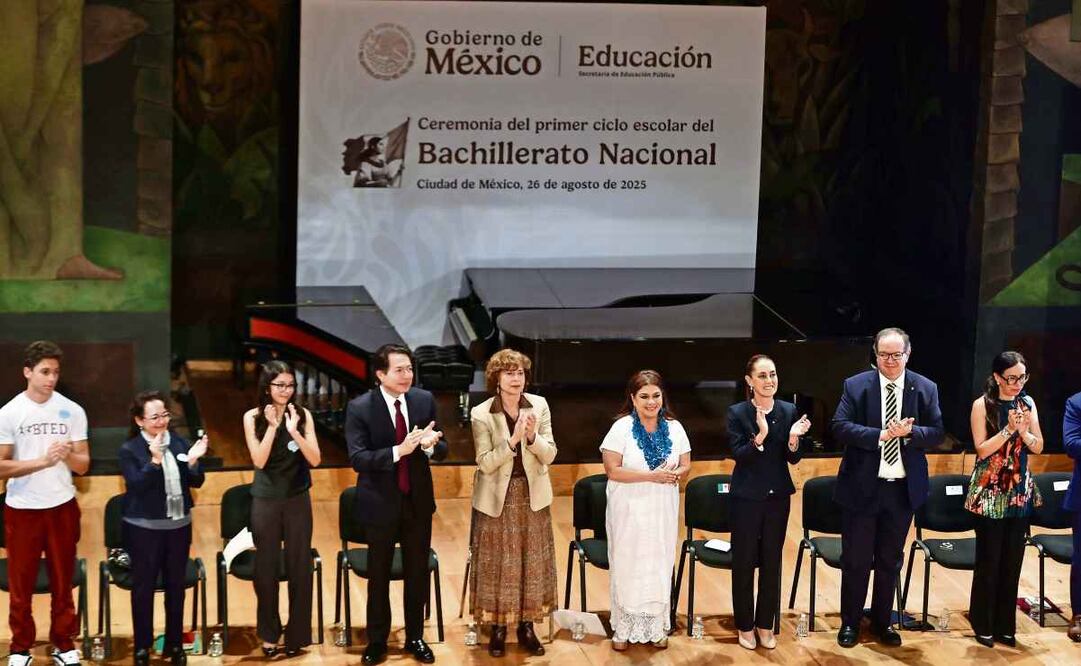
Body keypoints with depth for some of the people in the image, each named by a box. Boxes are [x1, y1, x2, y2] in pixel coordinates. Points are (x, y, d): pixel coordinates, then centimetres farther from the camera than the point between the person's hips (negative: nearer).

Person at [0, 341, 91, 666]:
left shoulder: (72, 411, -1)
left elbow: (83, 465, 2)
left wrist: (67, 454, -20)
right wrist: (42, 460, -21)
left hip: (62, 507, 2)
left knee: (63, 581, 9)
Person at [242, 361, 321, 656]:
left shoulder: (303, 415, -4)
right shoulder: (253, 417, -5)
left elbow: (315, 460, -10)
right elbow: (259, 460, -13)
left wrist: (294, 431, -21)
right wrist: (272, 426, -20)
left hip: (298, 500, 1)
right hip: (266, 501, 0)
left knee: (300, 566, 5)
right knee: (266, 567, 8)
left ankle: (297, 634, 17)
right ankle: (269, 634, 22)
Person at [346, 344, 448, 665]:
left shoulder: (425, 400, -4)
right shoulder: (359, 408, -15)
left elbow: (442, 449, 0)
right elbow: (357, 458, -21)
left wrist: (429, 445, -24)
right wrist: (399, 450, -33)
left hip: (418, 501, 3)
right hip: (380, 503, -3)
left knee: (418, 573, 14)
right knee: (379, 575, 12)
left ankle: (415, 637, 30)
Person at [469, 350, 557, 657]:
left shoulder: (539, 406, -4)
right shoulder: (481, 414, -13)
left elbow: (549, 455, -5)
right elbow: (486, 464, -16)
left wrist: (532, 437, -24)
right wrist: (512, 440, -28)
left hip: (532, 495, 3)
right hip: (497, 497, -3)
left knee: (532, 560, 10)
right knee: (498, 562, 4)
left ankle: (527, 626, 22)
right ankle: (497, 627, 17)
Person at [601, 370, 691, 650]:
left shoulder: (674, 428, 2)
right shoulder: (621, 428, -11)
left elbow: (685, 466, 7)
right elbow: (612, 470, -16)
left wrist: (675, 474, -17)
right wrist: (651, 476, -22)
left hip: (663, 511, 3)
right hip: (629, 511, -3)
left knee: (660, 567, 10)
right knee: (628, 567, 5)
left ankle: (657, 628, 23)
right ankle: (623, 629, 16)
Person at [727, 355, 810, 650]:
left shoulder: (789, 411, -1)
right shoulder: (737, 412, -9)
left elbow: (793, 459, 0)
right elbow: (738, 455, -16)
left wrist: (793, 438, -21)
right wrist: (759, 436, -33)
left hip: (778, 496, 3)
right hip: (747, 497, -3)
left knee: (772, 562, 10)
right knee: (744, 562, 5)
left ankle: (765, 625, 22)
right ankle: (745, 625, 19)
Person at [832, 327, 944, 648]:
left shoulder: (926, 389, 1)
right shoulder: (855, 386, -5)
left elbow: (937, 432, 0)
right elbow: (840, 427, -12)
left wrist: (909, 432, -20)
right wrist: (881, 434, -24)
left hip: (903, 489, 2)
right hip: (862, 487, -2)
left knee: (890, 561, 14)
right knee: (855, 560, 7)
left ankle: (882, 622, 28)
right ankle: (850, 623, 21)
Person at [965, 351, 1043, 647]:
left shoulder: (1028, 403, 5)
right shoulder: (983, 405, -8)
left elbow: (1038, 447, 4)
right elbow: (982, 449, -12)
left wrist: (1023, 431, -14)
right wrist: (1008, 429, -22)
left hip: (1020, 492, 4)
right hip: (990, 493, -4)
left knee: (1013, 560, 7)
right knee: (989, 560, 1)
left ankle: (1005, 624, 17)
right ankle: (983, 625, 13)